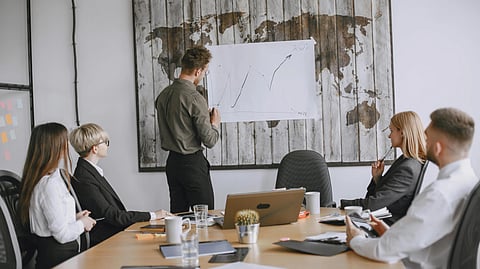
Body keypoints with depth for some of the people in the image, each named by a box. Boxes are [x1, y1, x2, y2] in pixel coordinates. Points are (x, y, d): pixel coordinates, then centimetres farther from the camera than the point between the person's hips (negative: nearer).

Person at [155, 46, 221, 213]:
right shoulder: (194, 98, -17)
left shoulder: (163, 95, 6)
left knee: (177, 215, 13)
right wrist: (215, 123, 5)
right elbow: (209, 140, -15)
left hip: (172, 161, 8)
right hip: (193, 163, -8)